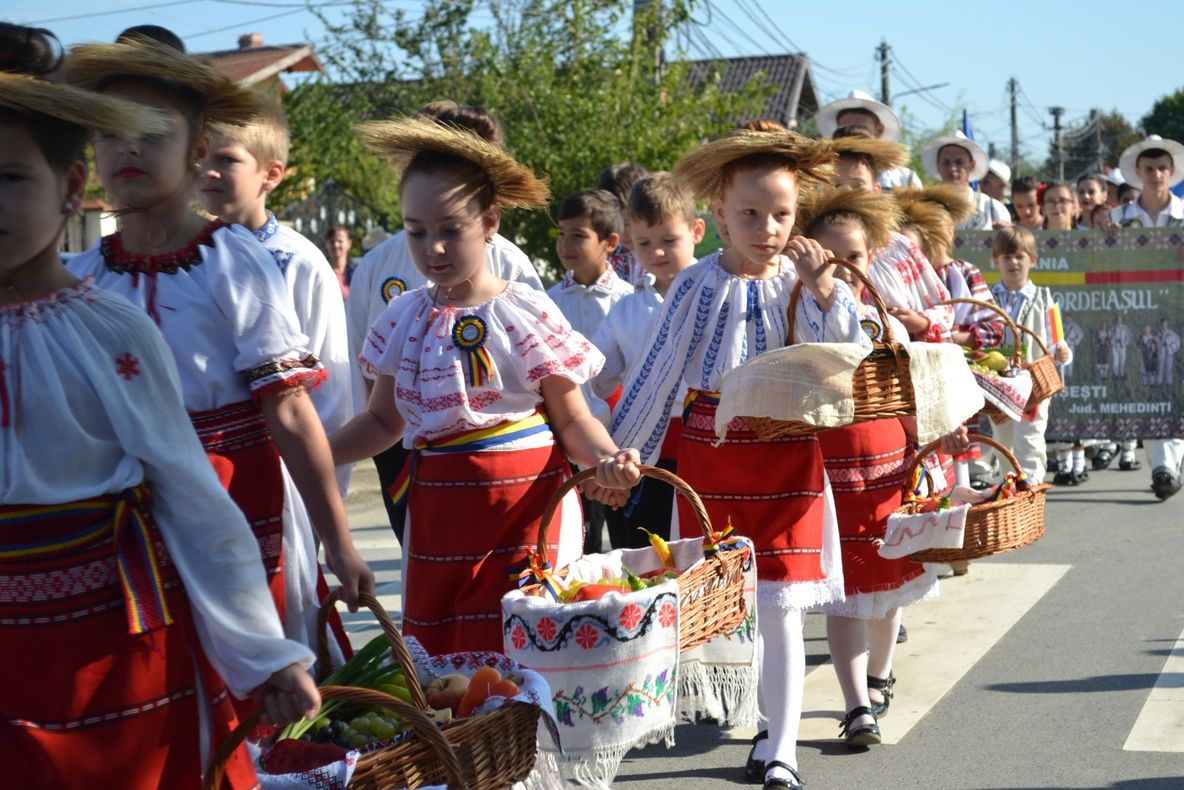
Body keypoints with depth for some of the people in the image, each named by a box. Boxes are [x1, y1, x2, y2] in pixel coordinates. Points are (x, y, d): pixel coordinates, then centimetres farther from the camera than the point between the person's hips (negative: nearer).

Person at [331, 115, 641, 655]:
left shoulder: (527, 315, -8)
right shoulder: (404, 319, 5)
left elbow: (573, 418, -3)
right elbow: (384, 420, 15)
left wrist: (605, 458, -24)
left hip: (524, 507, -5)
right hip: (437, 509, 5)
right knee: (433, 656, 9)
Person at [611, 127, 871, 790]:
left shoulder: (807, 282, -2)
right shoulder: (699, 287, -5)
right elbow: (657, 377, 0)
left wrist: (824, 292, -18)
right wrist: (617, 456, 3)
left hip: (789, 461, 0)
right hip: (710, 457, 1)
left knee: (780, 607, -2)